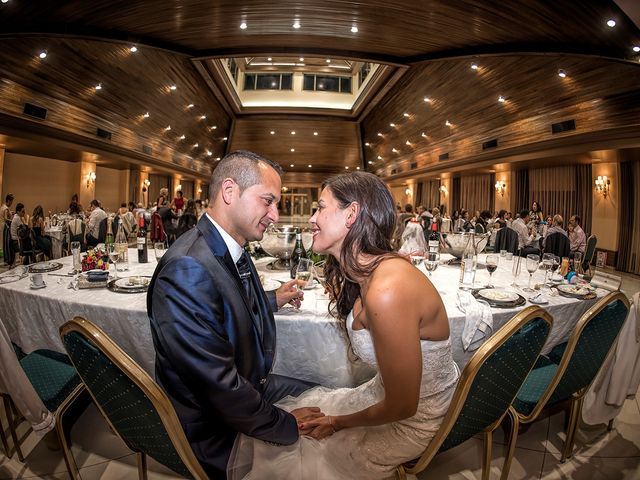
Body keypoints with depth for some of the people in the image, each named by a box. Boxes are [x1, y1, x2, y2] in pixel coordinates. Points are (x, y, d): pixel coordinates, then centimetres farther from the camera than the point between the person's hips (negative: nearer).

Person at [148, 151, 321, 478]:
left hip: (250, 386, 8)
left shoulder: (232, 250, -4)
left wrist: (273, 299, 15)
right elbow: (219, 385, -29)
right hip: (218, 434, -8)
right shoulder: (188, 268, -32)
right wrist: (287, 424, -18)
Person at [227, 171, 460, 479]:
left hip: (411, 420, -7)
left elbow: (402, 406, -24)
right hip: (387, 394, 7)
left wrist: (338, 423, -9)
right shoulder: (371, 269, -8)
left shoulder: (387, 292, -36)